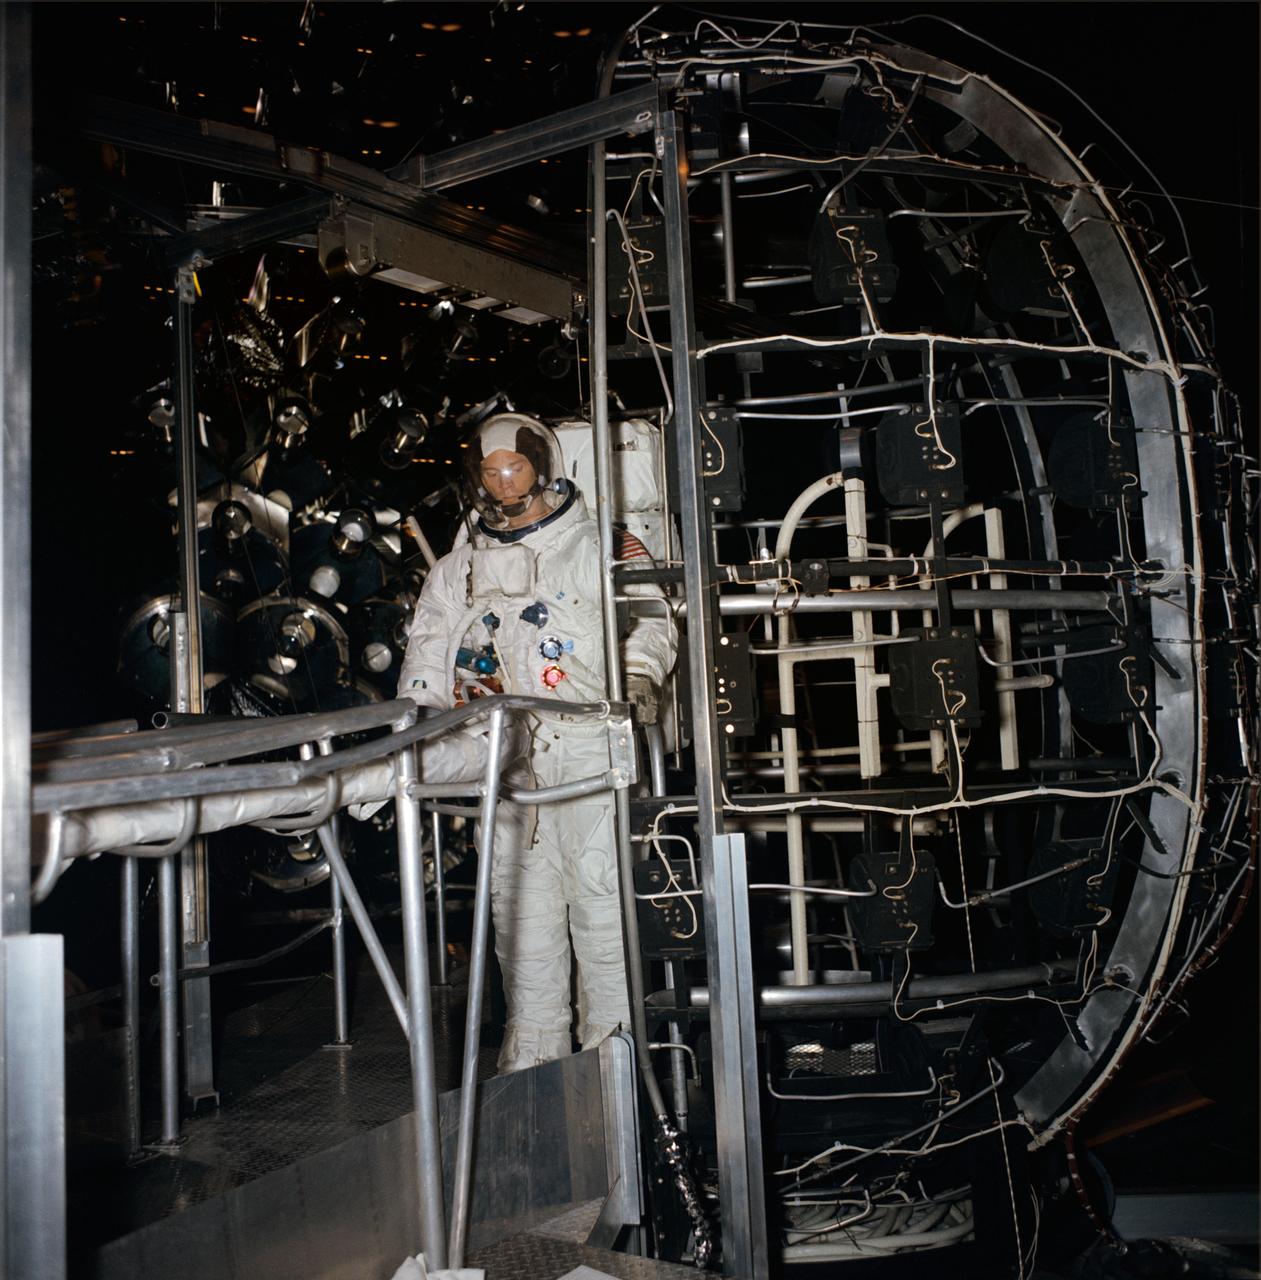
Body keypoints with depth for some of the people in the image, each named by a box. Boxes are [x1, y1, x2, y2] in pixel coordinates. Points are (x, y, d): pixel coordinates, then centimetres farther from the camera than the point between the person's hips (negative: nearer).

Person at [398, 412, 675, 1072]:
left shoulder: (600, 549, 9)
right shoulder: (456, 572, 19)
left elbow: (651, 618, 6)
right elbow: (427, 660, 19)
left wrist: (640, 675, -12)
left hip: (587, 745, -3)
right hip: (501, 758, 3)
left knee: (598, 887, -5)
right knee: (519, 899, 3)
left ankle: (612, 1037, 6)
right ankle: (533, 1050, 11)